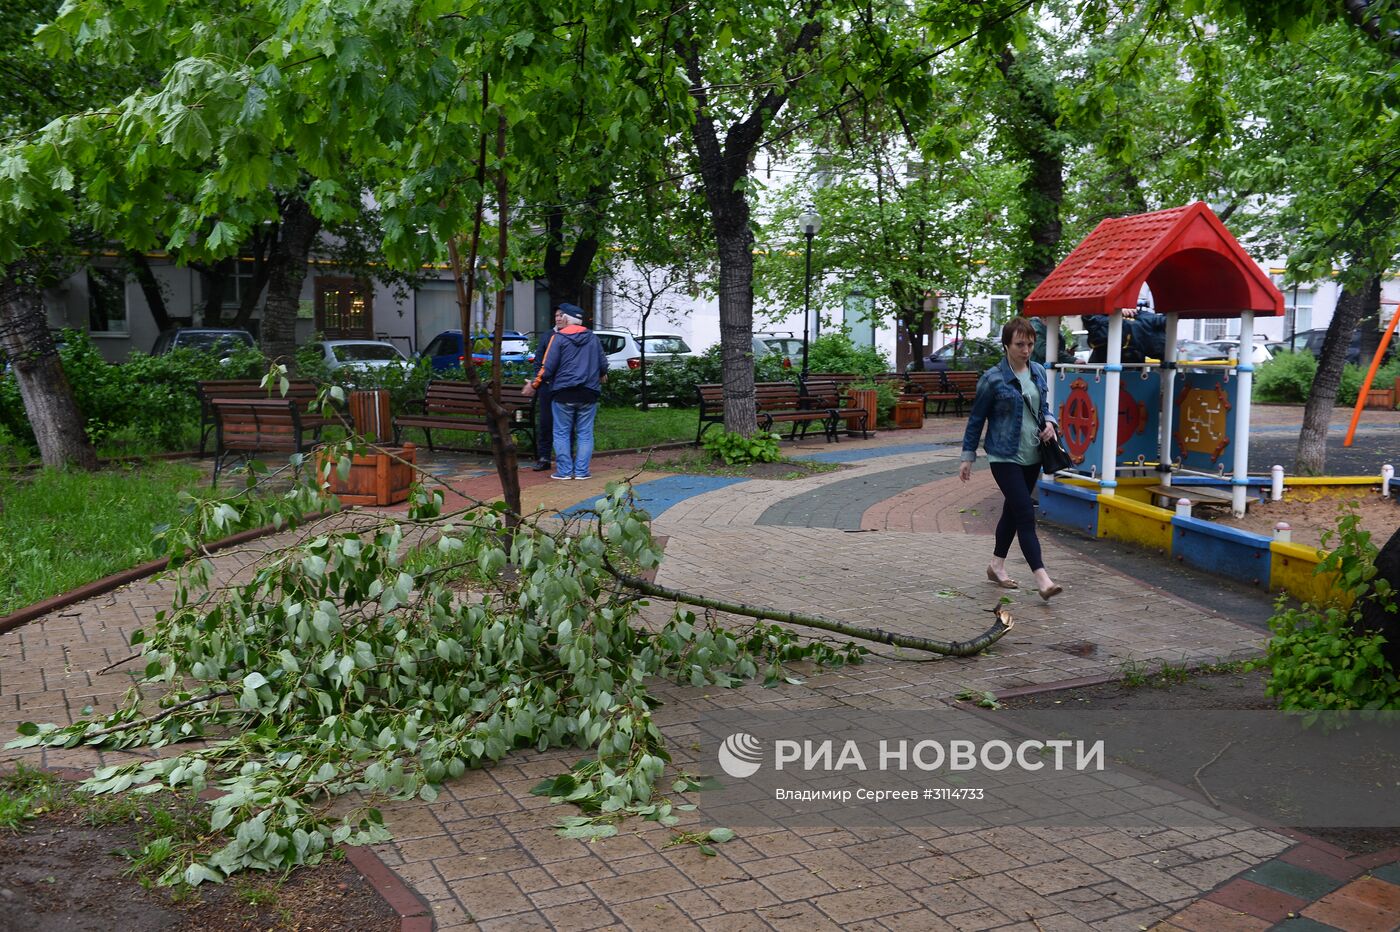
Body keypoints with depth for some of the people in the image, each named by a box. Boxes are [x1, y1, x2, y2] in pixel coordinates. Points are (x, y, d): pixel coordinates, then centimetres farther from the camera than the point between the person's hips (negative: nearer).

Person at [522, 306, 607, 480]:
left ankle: (564, 470, 2)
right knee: (585, 433, 6)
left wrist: (534, 385, 4)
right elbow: (603, 363, 12)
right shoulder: (592, 337, 9)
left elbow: (548, 367, -8)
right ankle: (581, 471, 3)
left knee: (562, 433, 5)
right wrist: (602, 375, 35)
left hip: (564, 394, -3)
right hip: (588, 394, 3)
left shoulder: (559, 338, -4)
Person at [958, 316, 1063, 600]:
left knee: (1013, 511, 16)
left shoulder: (1038, 371, 6)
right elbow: (977, 419, -4)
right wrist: (968, 457, -2)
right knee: (1026, 515, -11)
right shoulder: (993, 379, -11)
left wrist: (1049, 422, -2)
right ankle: (1042, 579, -13)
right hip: (1005, 457, -6)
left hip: (1032, 457, 6)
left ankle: (996, 566, 32)